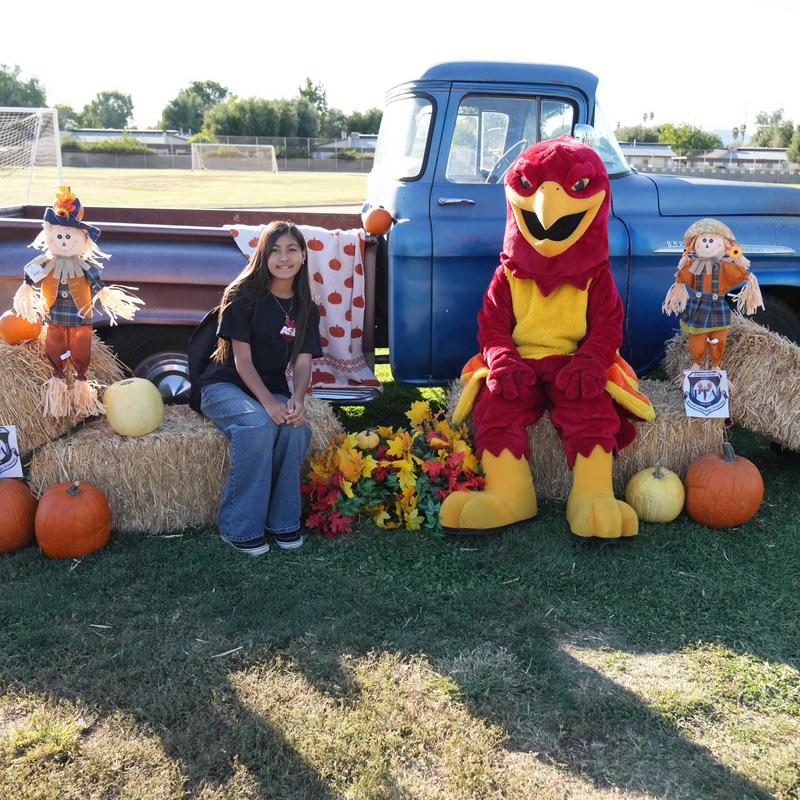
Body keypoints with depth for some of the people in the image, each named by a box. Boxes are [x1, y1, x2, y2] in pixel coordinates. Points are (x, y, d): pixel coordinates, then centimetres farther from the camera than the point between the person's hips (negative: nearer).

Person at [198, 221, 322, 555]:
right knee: (258, 425, -35)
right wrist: (268, 402, -29)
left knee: (297, 427, -29)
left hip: (272, 388, 4)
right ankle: (240, 527, -24)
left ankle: (283, 520, -12)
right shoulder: (243, 296, -10)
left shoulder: (306, 309, 5)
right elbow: (242, 359, -15)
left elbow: (303, 363, -3)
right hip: (224, 386, -4)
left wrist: (296, 400, -24)